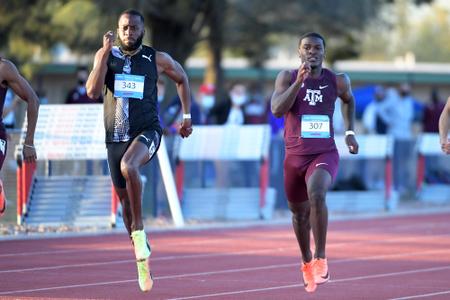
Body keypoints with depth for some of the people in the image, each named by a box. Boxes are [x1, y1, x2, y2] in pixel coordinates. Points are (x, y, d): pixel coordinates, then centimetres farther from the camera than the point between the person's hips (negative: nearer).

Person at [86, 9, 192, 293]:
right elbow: (93, 91, -13)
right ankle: (143, 259, 23)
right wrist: (106, 53, -16)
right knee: (125, 199, 8)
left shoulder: (157, 59, -2)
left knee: (128, 166, -35)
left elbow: (182, 79, 15)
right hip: (116, 136, 4)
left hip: (147, 131, -4)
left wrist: (187, 116, 12)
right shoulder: (106, 55, 1)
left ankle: (139, 228, -20)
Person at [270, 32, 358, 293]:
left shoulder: (337, 81, -2)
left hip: (325, 155, -2)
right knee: (299, 212, 16)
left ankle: (321, 258, -20)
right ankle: (306, 262, 44)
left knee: (317, 195, -32)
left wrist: (350, 131, 14)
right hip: (295, 156, 2)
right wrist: (299, 81, -27)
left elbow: (349, 100, 22)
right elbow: (277, 110, -20)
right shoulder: (288, 77, -4)